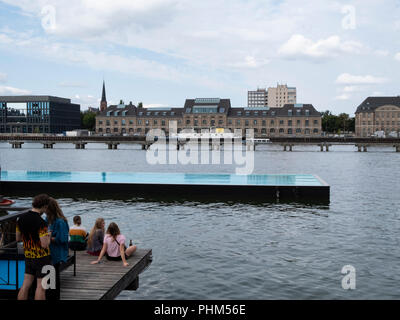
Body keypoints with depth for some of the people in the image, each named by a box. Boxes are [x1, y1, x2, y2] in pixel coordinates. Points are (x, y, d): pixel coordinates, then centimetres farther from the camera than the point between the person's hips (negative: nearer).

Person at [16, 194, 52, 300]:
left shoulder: (21, 218, 1)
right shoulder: (41, 223, -21)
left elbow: (18, 238, 11)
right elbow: (44, 244, -23)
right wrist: (48, 236, -4)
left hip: (28, 256, 7)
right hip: (42, 257, -7)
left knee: (26, 285, 11)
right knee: (41, 286, 2)